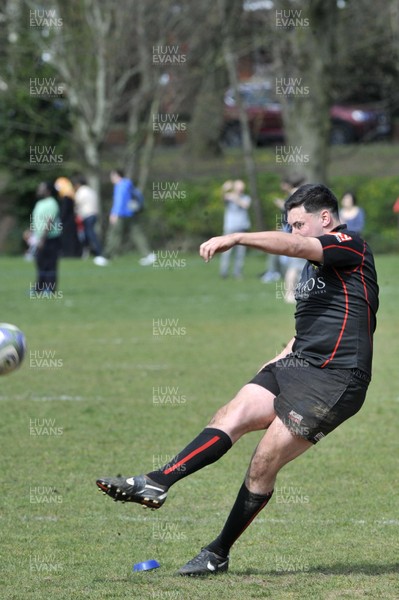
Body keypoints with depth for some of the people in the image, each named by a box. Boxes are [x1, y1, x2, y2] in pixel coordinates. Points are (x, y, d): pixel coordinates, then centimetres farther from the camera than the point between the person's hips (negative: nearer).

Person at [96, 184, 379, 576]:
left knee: (263, 466, -11)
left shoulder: (350, 246, -7)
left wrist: (235, 238, -32)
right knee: (231, 416, -12)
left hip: (333, 381, -9)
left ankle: (218, 554, -2)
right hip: (298, 366, 9)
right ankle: (155, 484, -22)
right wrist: (285, 355, 19)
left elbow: (292, 246, -25)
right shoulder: (313, 265, 22)